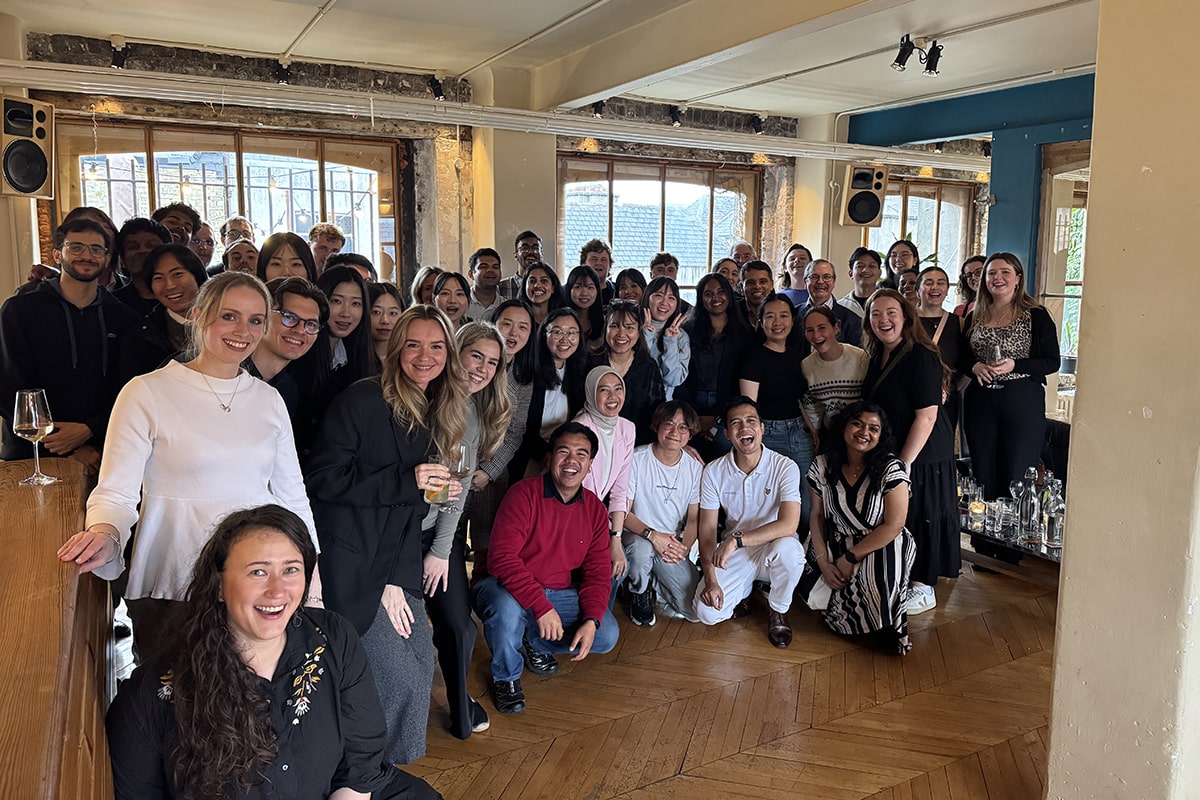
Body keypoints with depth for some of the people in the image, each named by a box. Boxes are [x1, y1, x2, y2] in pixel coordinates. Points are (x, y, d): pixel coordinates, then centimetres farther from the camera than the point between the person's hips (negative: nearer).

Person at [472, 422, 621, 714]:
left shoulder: (595, 509, 0)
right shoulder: (524, 493, -18)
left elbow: (598, 571, 1)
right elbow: (502, 558, -26)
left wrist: (591, 620, -16)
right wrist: (541, 607, -32)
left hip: (559, 593, 5)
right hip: (507, 588, -5)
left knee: (607, 635, -11)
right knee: (507, 608, -38)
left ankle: (534, 643, 16)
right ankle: (505, 678, -4)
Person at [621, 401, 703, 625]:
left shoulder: (694, 468, 1)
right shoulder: (636, 460, -12)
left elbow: (694, 518, 5)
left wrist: (684, 547, -14)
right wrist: (652, 535, -29)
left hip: (673, 546, 3)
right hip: (636, 534, -3)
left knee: (696, 610, -14)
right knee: (643, 546, -40)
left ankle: (655, 583, 17)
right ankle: (639, 593, -5)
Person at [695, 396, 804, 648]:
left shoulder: (785, 467, -16)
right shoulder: (713, 471, -8)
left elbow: (788, 525, -28)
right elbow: (707, 528, -6)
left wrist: (737, 539, -34)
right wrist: (710, 580, -17)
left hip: (773, 547, -1)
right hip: (733, 553, 2)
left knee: (788, 548, -38)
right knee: (706, 612, -20)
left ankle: (778, 610, -5)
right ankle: (744, 590, 17)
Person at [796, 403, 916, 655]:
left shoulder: (890, 469, -16)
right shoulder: (823, 466, -6)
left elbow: (893, 526, -18)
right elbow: (817, 516, 2)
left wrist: (850, 559, -17)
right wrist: (824, 563, -9)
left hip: (883, 547, -3)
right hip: (836, 546, 4)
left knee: (880, 566, -36)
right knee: (813, 593, -19)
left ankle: (886, 627, -5)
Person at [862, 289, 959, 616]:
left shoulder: (921, 358, -18)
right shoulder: (877, 358, 7)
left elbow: (926, 416, -22)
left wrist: (904, 463, -20)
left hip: (922, 457, -8)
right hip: (886, 455, 8)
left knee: (919, 517, 3)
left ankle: (923, 589, 19)